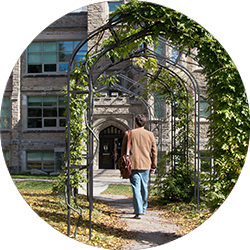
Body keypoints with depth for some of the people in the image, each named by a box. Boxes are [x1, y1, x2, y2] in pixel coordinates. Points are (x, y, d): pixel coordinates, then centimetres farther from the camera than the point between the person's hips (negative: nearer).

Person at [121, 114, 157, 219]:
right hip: (146, 165, 2)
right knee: (144, 187, 16)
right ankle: (143, 209, 28)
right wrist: (153, 166, 15)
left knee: (136, 188, -3)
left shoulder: (128, 134, 2)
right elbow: (154, 152, 7)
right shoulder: (150, 135, 5)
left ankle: (138, 211, -10)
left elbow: (123, 150, 6)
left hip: (133, 165, -2)